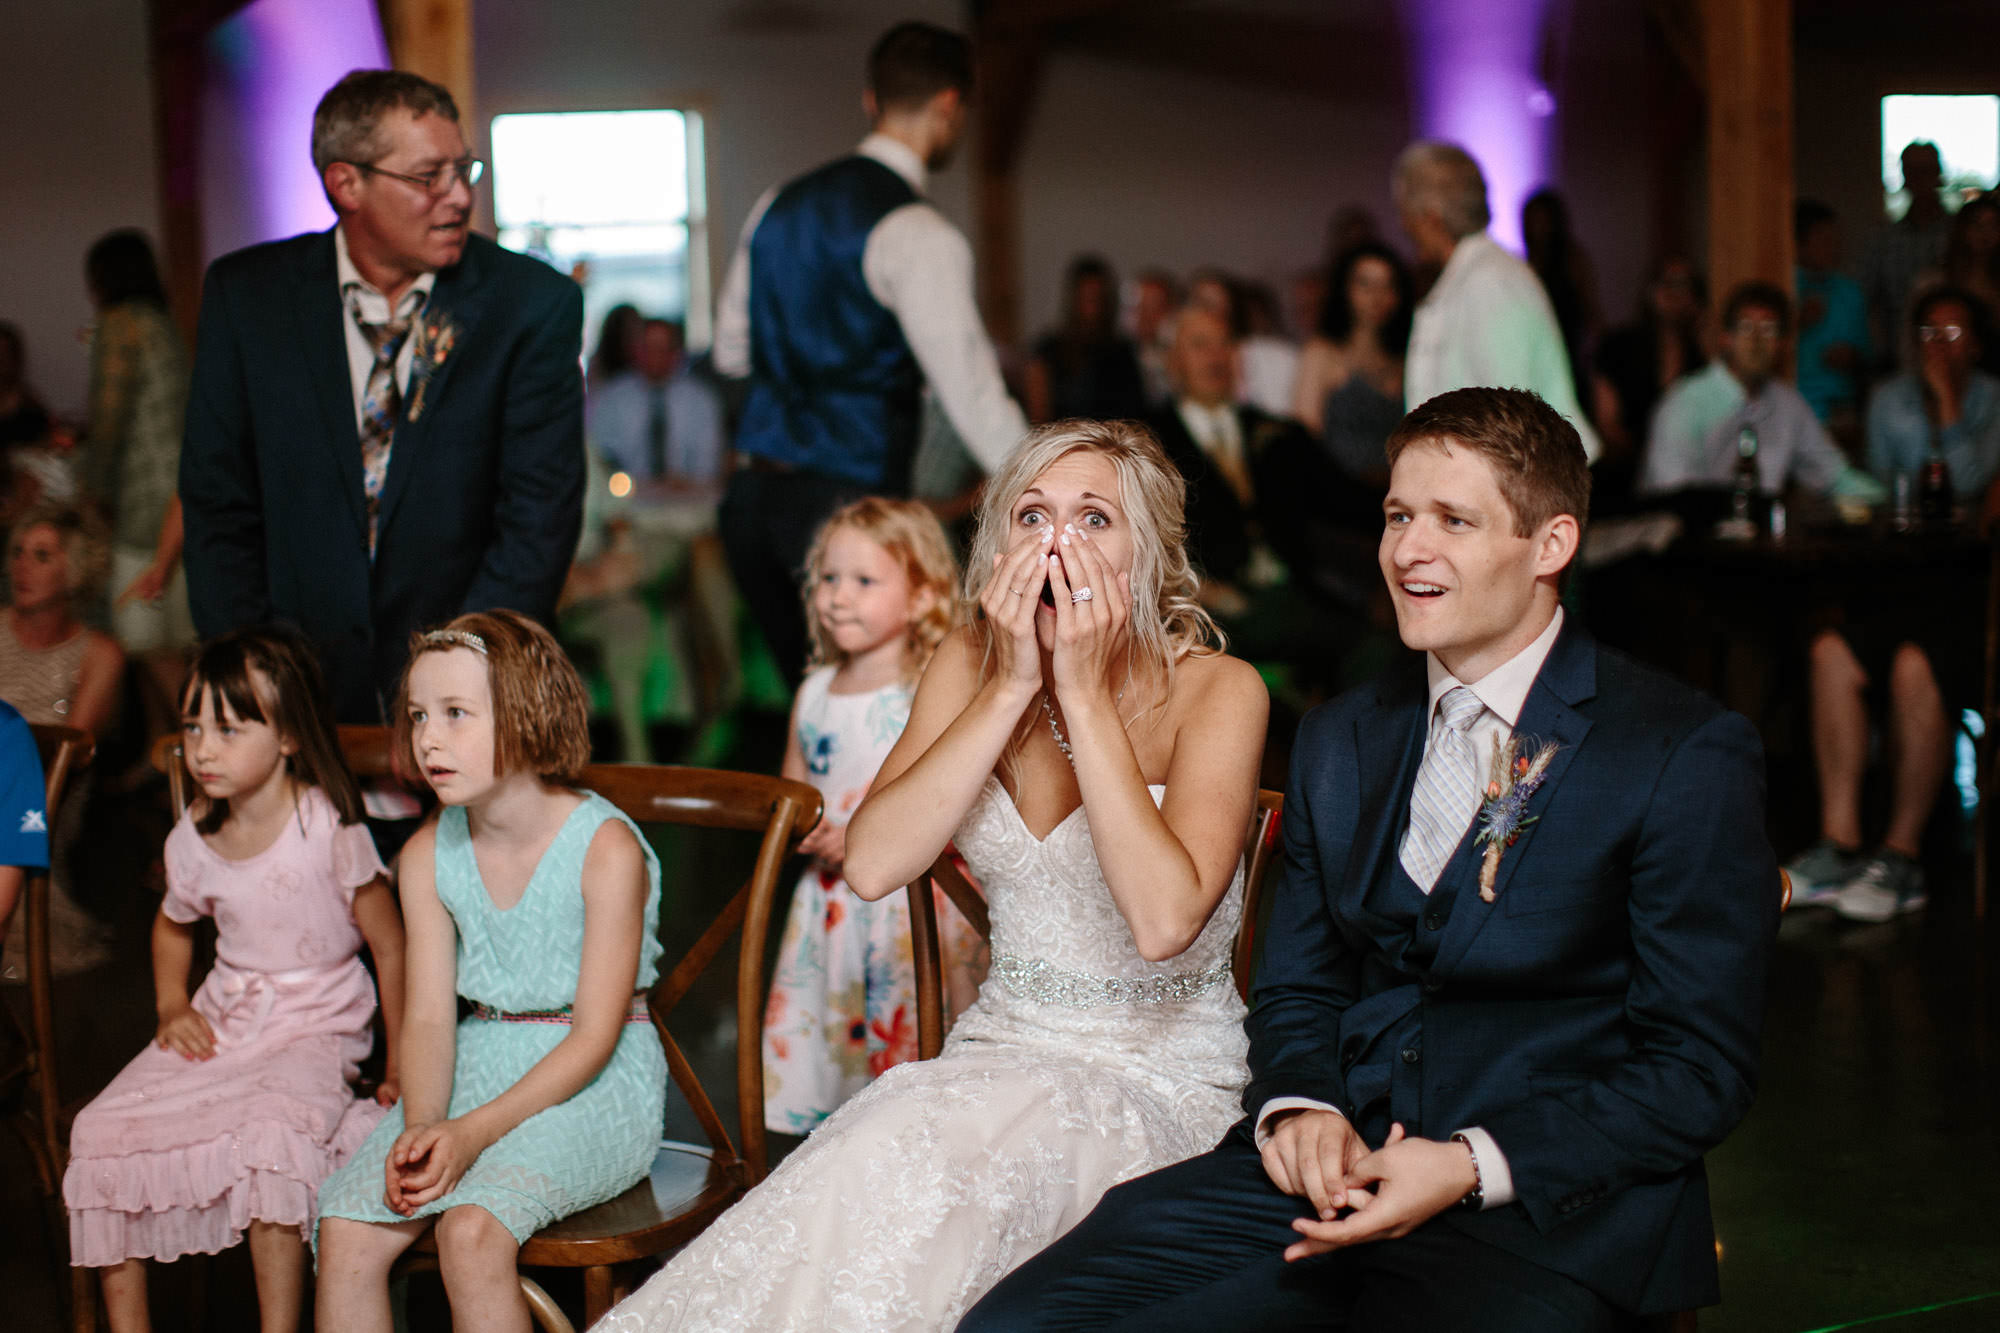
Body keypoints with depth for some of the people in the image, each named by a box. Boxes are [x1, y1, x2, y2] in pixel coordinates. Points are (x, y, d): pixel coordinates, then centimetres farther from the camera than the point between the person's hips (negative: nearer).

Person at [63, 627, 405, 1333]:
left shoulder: (329, 827, -13)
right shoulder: (193, 839, 3)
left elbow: (389, 945, -8)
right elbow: (173, 924, 26)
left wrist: (401, 1070, -7)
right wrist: (172, 1006, 9)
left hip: (317, 1025, -5)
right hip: (222, 1019, 6)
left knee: (272, 1128, -35)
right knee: (104, 1129, -12)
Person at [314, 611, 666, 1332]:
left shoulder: (607, 850, -15)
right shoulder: (428, 856, 2)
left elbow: (594, 1037, -15)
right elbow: (429, 1016, -1)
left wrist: (474, 1132, -24)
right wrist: (422, 1127, -22)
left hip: (596, 1088, -5)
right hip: (475, 1070, 5)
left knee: (472, 1230, -31)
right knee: (345, 1228, -18)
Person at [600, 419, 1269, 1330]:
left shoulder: (1215, 690, -9)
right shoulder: (972, 666, 4)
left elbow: (1164, 921, -24)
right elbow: (873, 864, -10)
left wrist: (1085, 692, -21)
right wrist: (1013, 685, -15)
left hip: (1161, 1082, -4)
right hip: (1003, 1051, 4)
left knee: (912, 1173, -31)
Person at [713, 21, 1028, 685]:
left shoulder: (780, 205, 12)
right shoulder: (917, 235, -12)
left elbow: (731, 349, 23)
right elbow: (971, 395, -19)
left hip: (753, 500, 8)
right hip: (844, 505, -8)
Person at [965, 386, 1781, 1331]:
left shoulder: (1687, 757, -4)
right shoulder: (1339, 741, 16)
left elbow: (1702, 1068, -6)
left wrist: (1473, 1166, -18)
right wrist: (1299, 1107, -3)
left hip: (1546, 1216, -4)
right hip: (1330, 1173, 4)